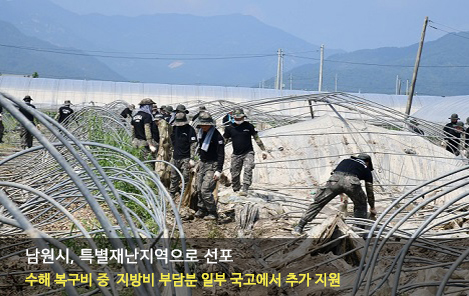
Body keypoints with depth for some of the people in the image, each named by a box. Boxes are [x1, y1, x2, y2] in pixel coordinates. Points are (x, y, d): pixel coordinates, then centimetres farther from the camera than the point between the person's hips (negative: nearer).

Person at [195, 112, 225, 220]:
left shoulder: (217, 136, -16)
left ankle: (213, 213, -2)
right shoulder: (201, 133, 8)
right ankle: (201, 210, 25)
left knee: (206, 190, -13)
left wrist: (218, 170, -21)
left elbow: (221, 154, -17)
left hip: (212, 165, -8)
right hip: (202, 164, 8)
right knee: (199, 190, 10)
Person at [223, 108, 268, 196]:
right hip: (236, 154, 2)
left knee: (248, 169, -23)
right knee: (235, 175, 4)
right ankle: (235, 190, 22)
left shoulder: (249, 126, 0)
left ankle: (245, 190, -28)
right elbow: (224, 140, 10)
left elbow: (257, 138, 6)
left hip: (248, 153, -2)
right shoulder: (230, 128, 2)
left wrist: (263, 150, 5)